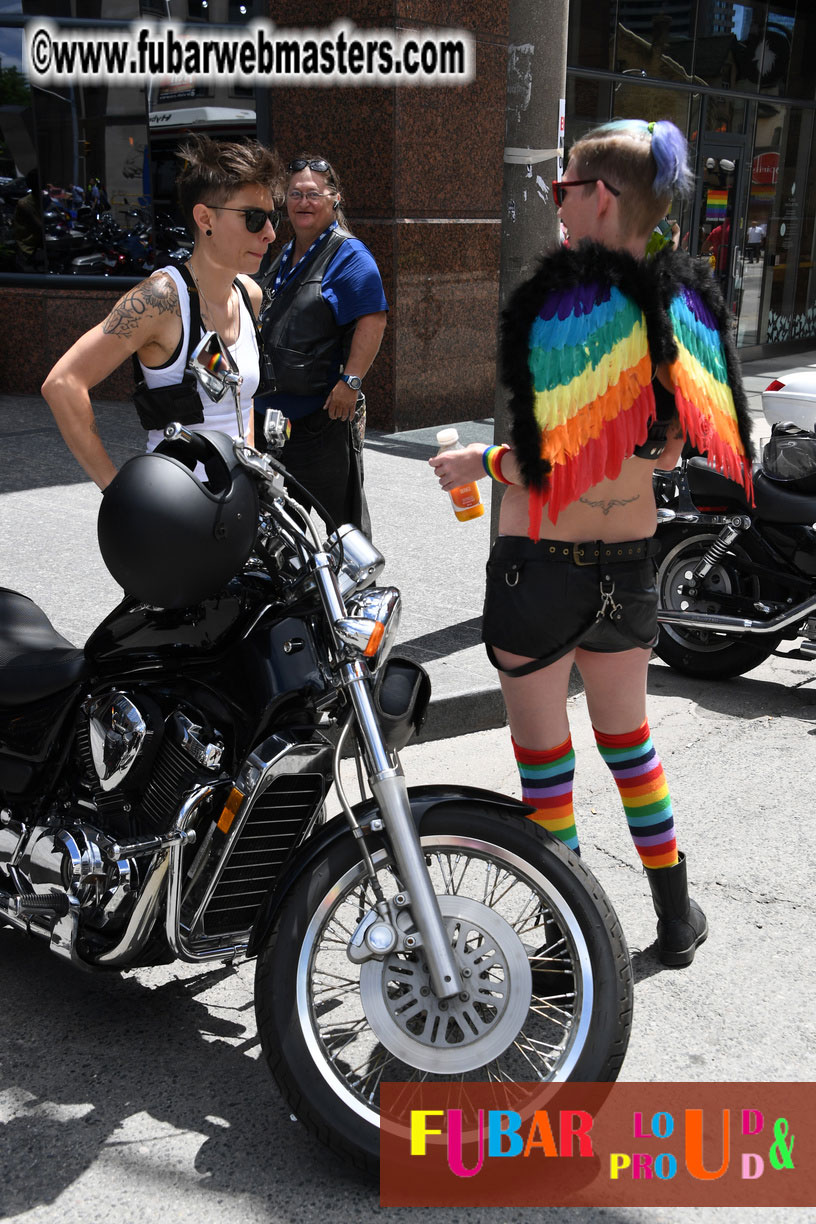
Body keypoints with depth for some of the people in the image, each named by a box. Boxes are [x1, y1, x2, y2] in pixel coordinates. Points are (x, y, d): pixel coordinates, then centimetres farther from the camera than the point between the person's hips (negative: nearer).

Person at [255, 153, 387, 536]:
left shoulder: (349, 254, -9)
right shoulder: (284, 256, 17)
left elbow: (373, 320, -18)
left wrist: (350, 382, -24)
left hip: (326, 412, -8)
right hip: (272, 410, 9)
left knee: (340, 513, -1)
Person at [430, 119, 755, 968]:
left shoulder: (565, 300, -19)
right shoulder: (684, 305, 1)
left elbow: (555, 466, -22)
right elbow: (667, 450, 7)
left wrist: (478, 464, -6)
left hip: (542, 562, -6)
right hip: (631, 559, 7)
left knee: (544, 754, 9)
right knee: (627, 737, 23)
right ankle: (676, 918, 34)